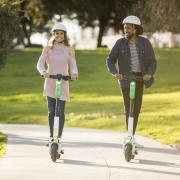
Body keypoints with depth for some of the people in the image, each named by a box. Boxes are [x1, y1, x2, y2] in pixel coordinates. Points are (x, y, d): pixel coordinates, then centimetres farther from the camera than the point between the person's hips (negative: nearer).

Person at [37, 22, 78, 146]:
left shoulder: (69, 49, 6)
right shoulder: (48, 49, 5)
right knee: (51, 111, -4)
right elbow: (40, 63, -3)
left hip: (63, 83, 0)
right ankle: (51, 136, 7)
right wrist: (43, 72, -25)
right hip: (50, 83, 0)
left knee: (61, 112, -3)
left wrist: (74, 73, -21)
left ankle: (59, 137, 5)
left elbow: (73, 64, 2)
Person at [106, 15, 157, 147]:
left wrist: (149, 74, -24)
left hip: (139, 78, 3)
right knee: (129, 108, -8)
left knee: (137, 108, 8)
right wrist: (115, 73, -23)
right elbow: (110, 60, -4)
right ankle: (131, 138, -5)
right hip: (126, 78, -2)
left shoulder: (144, 42, -3)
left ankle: (132, 137, 20)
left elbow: (152, 61, -5)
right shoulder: (120, 43, -5)